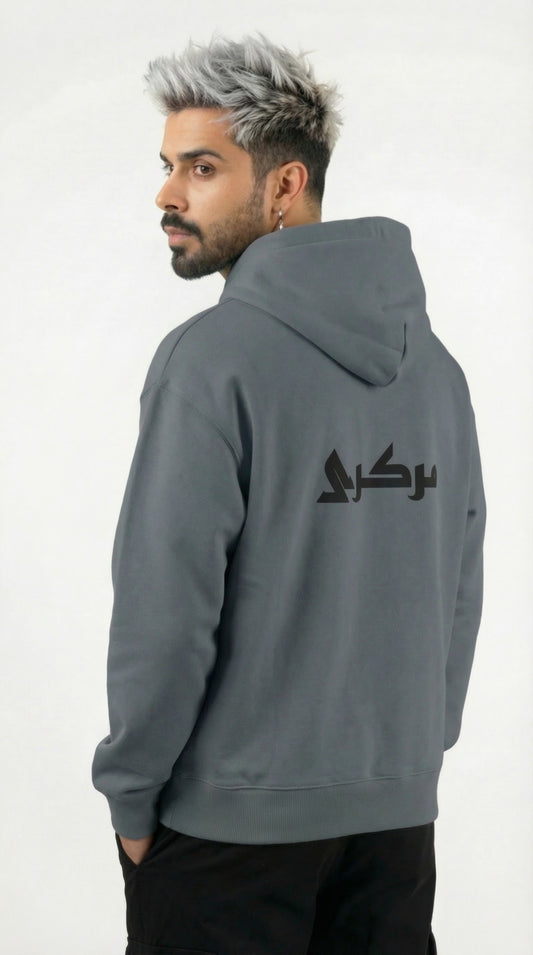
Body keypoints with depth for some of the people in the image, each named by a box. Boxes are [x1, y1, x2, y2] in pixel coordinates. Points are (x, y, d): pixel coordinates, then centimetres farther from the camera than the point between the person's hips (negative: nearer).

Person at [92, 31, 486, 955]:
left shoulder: (211, 359, -15)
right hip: (399, 809, 6)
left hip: (232, 819, -6)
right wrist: (419, 743, 17)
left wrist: (129, 792, -6)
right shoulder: (433, 361, 5)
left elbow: (165, 607, -17)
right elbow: (460, 592, 9)